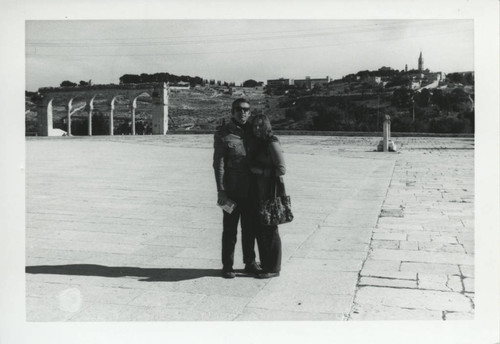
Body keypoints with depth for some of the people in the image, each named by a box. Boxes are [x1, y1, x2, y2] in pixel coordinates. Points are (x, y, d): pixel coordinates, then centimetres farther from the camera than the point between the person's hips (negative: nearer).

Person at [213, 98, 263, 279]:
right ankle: (227, 266, 15)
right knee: (230, 230, 3)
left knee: (250, 228, 13)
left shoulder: (251, 132, 9)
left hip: (250, 189, 5)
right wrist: (221, 191, -13)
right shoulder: (223, 134, -6)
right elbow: (218, 164, -9)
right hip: (232, 191, -5)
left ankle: (250, 262, 27)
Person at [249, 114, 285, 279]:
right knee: (260, 229, 13)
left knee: (269, 230, -2)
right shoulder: (256, 143, 14)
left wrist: (261, 171, -13)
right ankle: (265, 264, 25)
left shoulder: (272, 143, -11)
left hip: (269, 191, -8)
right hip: (257, 191, 8)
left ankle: (273, 268, 8)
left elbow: (281, 169, -14)